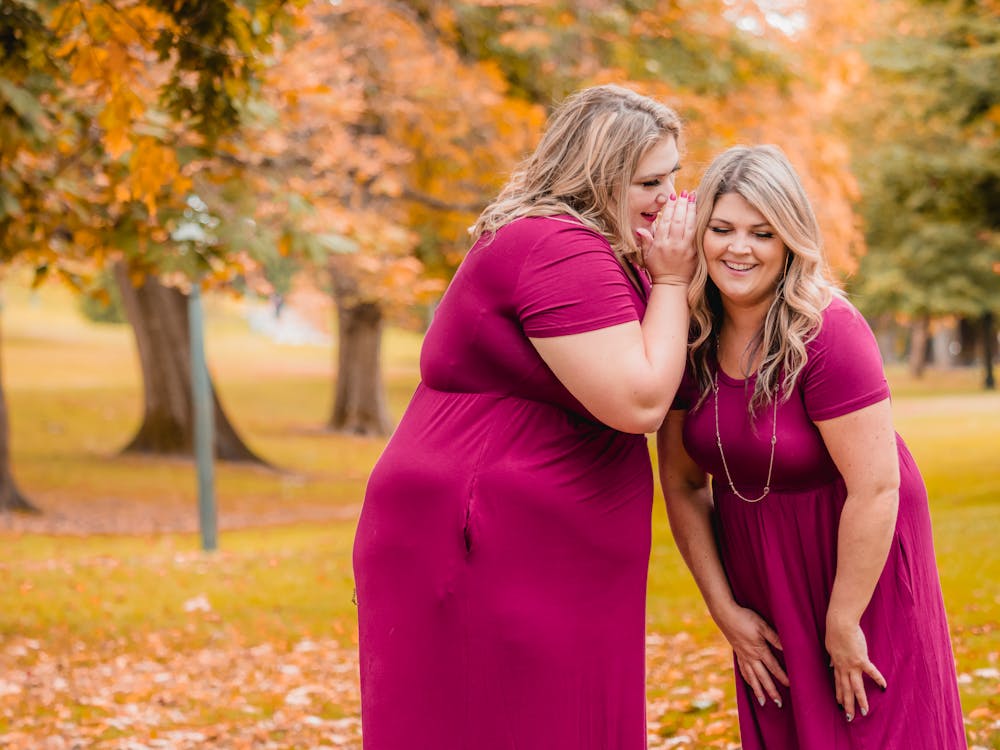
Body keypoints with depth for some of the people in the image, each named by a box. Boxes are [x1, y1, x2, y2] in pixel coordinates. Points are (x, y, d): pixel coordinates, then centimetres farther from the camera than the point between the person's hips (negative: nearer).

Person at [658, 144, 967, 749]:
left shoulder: (827, 333, -24)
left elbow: (876, 486, -25)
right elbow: (682, 483, -1)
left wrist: (843, 624, -19)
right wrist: (724, 608, -3)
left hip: (856, 558, -5)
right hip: (758, 572, 5)